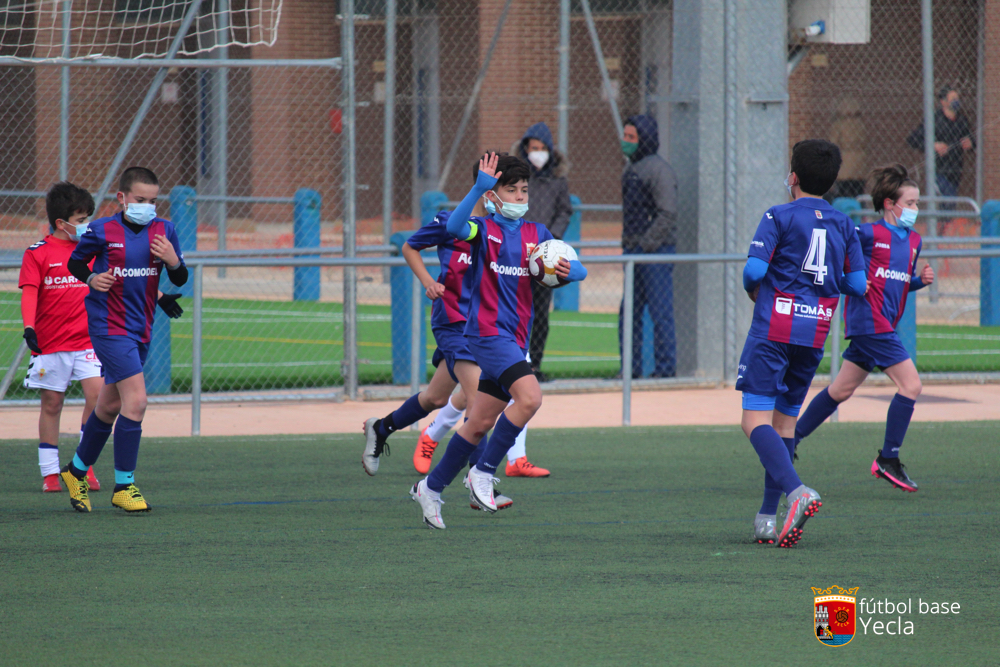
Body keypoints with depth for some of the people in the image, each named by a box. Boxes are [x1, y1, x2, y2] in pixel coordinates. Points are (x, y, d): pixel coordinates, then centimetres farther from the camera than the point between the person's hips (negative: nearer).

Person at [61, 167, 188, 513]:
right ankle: (124, 485, -9)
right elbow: (75, 262, 7)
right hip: (109, 326, -6)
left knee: (110, 405, 18)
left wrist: (173, 261, -14)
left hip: (141, 329, 6)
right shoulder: (101, 231, -8)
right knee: (136, 401, -18)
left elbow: (181, 280, 7)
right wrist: (91, 279, -14)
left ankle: (77, 470, 38)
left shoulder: (164, 231, 3)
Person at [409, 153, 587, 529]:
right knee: (529, 398, -25)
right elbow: (455, 227, -26)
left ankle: (430, 488, 24)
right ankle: (483, 473, -13)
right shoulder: (484, 229, -2)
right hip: (488, 331, -7)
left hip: (516, 339, 7)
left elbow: (579, 271, 11)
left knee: (481, 424, 10)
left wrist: (567, 270, -13)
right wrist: (479, 188, -36)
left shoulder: (536, 234, 14)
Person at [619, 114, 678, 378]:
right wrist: (627, 243, 14)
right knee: (629, 313, 10)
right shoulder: (631, 168, 18)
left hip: (656, 249, -10)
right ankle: (631, 368, 15)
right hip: (635, 251, 10)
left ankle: (665, 366, -2)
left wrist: (648, 244, -19)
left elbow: (668, 213, -17)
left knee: (660, 311, -6)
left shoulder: (658, 169, -11)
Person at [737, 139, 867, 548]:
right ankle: (768, 518, 13)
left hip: (773, 330, -5)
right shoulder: (843, 225, 9)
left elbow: (754, 270, -13)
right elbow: (857, 285, 6)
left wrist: (754, 292, 9)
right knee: (784, 422, 15)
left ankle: (796, 491, -32)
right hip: (815, 335, 5)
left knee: (756, 420, -8)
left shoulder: (779, 217, -4)